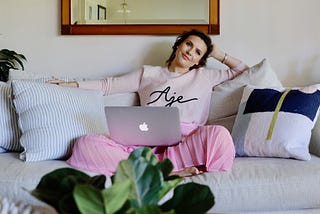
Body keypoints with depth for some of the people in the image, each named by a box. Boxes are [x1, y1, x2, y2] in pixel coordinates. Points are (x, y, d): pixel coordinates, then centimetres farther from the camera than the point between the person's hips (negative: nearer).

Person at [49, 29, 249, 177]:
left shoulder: (204, 76, 26)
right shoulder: (148, 73, 26)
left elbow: (245, 71, 32)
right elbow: (108, 85, 27)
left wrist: (219, 54, 28)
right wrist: (72, 84, 20)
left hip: (186, 141, -1)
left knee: (219, 135, -37)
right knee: (86, 144, -25)